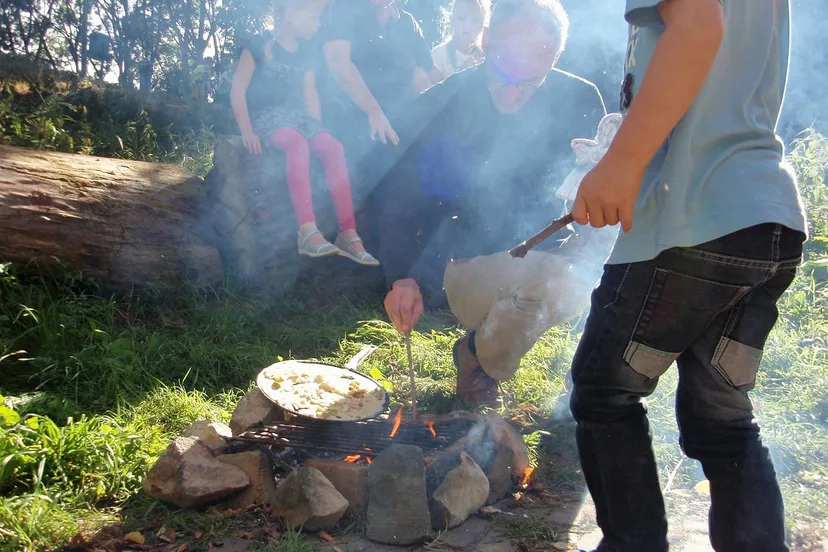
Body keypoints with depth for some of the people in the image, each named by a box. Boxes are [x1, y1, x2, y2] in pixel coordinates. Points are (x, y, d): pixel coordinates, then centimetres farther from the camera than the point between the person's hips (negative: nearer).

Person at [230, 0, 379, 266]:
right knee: (298, 145, -37)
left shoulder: (303, 54, 16)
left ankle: (348, 234, -26)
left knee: (333, 147, -23)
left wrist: (318, 130, 2)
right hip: (265, 114, -6)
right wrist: (246, 129, -17)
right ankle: (308, 232, -44)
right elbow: (238, 89, -6)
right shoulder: (259, 46, -3)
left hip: (296, 114, 6)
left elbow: (310, 96, 16)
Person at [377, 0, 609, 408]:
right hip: (474, 259, -3)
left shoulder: (581, 101, -7)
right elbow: (402, 199, -10)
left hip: (552, 248, 3)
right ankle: (477, 358, 1)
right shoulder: (439, 106, -11)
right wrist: (403, 278, -28)